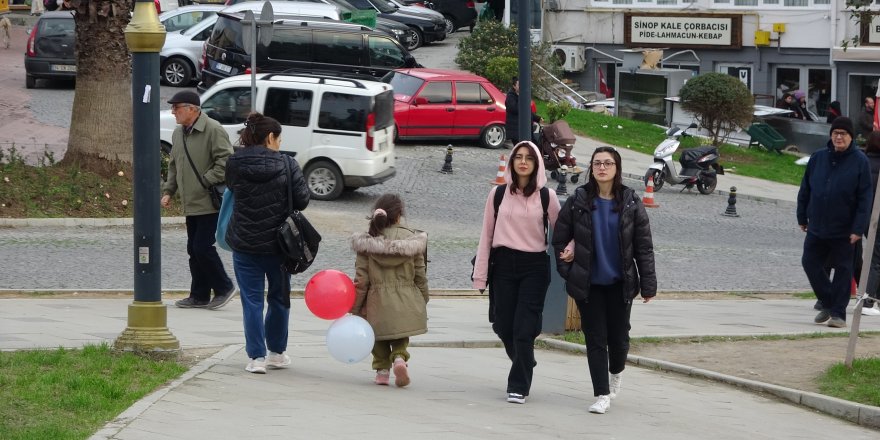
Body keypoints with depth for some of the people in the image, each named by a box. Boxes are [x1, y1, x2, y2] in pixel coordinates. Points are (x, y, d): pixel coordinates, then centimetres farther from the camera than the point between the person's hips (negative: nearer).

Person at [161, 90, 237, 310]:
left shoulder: (213, 130, -14)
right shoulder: (178, 133, 13)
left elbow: (225, 163, -18)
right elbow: (174, 166, 23)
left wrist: (205, 182, -18)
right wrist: (168, 191, 15)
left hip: (209, 203, -8)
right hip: (191, 204, 8)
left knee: (202, 247, -10)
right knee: (194, 249, 10)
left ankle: (224, 287, 6)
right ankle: (199, 296, 18)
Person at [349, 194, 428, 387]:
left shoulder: (367, 242, -6)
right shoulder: (412, 239, -3)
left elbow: (361, 279, -5)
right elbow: (420, 275, 3)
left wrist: (356, 309, 3)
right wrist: (423, 302, 15)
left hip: (378, 302, 0)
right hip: (406, 302, 0)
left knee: (379, 339, 20)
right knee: (401, 338, 14)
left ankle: (382, 370, 13)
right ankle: (399, 357, -13)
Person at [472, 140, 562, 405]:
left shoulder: (546, 197, 2)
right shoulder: (498, 194, 5)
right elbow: (486, 235, 7)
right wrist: (480, 274, 4)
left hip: (535, 267, -2)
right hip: (504, 266, 2)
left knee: (524, 329, -9)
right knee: (505, 328, 5)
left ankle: (519, 386, 1)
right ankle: (524, 368, 32)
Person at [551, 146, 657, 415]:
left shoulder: (631, 202, -1)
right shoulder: (578, 201, -2)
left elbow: (644, 246, 0)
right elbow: (560, 238, 6)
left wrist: (648, 284, -3)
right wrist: (567, 271, -2)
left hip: (619, 282, 0)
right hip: (588, 283, 0)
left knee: (619, 336, 6)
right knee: (595, 338, -2)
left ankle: (616, 372, 38)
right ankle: (602, 395, 3)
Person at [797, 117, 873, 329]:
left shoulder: (860, 161, -8)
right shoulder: (818, 158, 1)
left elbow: (864, 198, -9)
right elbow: (805, 189, 9)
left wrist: (858, 228, -14)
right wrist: (802, 217, 9)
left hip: (844, 230, -4)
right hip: (817, 227, 4)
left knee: (842, 269, 3)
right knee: (810, 263, 6)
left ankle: (838, 313, 10)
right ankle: (827, 304, 23)